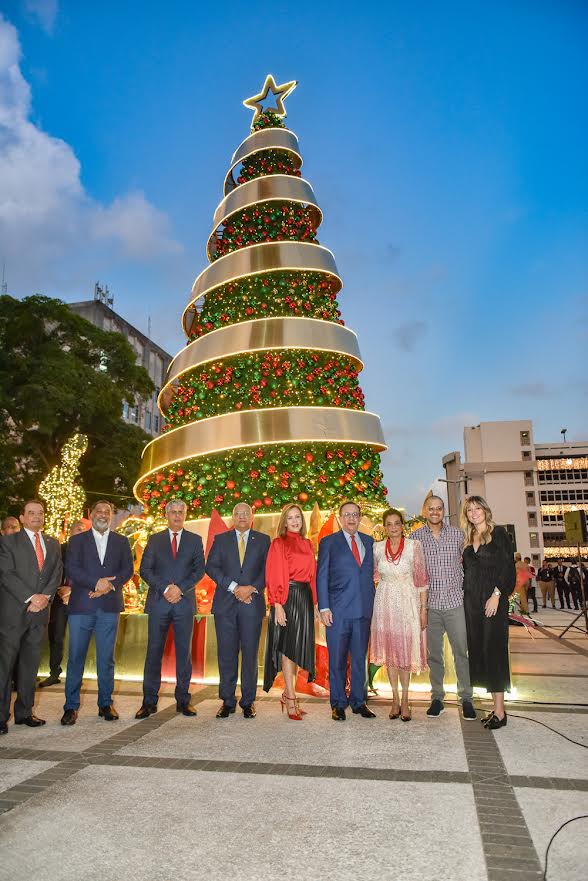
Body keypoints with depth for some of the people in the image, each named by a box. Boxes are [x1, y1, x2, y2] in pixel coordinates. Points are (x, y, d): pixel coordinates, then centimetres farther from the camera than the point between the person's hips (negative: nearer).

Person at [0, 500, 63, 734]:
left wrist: (45, 596, -10)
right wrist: (30, 598, -16)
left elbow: (57, 573, 8)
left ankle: (24, 712, 18)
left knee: (30, 664, 9)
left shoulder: (53, 544, 14)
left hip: (40, 611, 4)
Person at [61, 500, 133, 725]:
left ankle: (106, 704, 16)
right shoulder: (77, 540, 9)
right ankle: (71, 706, 11)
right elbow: (71, 569, -3)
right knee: (76, 657, 1)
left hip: (109, 606, 1)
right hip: (81, 605, -1)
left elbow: (127, 569, 5)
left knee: (106, 658, 6)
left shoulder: (121, 542, 13)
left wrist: (109, 585, -12)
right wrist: (96, 582, -16)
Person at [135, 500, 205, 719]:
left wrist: (180, 588, -12)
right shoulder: (155, 540, 11)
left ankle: (183, 700, 13)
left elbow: (199, 570, 1)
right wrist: (164, 589, -11)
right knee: (154, 652, 2)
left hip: (184, 602, 0)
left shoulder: (195, 540, 10)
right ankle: (149, 702, 10)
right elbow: (145, 569, 2)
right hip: (158, 602, 0)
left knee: (184, 652, 4)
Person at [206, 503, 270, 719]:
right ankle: (227, 701, 14)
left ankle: (248, 702, 13)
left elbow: (268, 570, 3)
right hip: (225, 604, 1)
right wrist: (233, 587, -10)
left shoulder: (263, 540, 9)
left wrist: (251, 588, -12)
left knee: (250, 654, 2)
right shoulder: (221, 539, 10)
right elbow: (211, 567, 0)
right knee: (226, 654, 3)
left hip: (252, 604, 0)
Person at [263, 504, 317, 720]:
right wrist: (277, 605, -15)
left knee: (299, 647, 9)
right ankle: (291, 700, 0)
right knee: (288, 646, -5)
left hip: (305, 598, 6)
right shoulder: (278, 543, -2)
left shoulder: (307, 544, 15)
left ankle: (287, 694, 20)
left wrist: (314, 602, 10)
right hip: (287, 597, -6)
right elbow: (274, 576, -7)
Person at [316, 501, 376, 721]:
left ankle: (358, 701, 23)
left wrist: (372, 603, 5)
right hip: (338, 610, -3)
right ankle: (338, 704, 17)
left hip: (364, 610, 3)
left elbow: (370, 573, 15)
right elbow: (321, 577, 0)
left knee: (360, 658, 10)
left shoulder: (368, 541, 13)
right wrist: (323, 608, -7)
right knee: (337, 660, 5)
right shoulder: (329, 542, 3)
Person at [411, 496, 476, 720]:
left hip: (455, 601, 0)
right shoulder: (416, 537, 2)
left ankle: (466, 698, 16)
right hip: (429, 603, 0)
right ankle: (437, 697, 22)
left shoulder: (457, 534, 3)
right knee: (433, 653, 9)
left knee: (461, 651, 2)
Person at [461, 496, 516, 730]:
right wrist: (464, 594, 6)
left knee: (493, 649, -6)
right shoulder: (468, 539, 15)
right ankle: (496, 706, 15)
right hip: (471, 601, 6)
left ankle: (499, 710, 1)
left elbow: (508, 566, -9)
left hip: (493, 598, -6)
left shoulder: (498, 533, -2)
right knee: (478, 650, 6)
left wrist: (497, 595, -16)